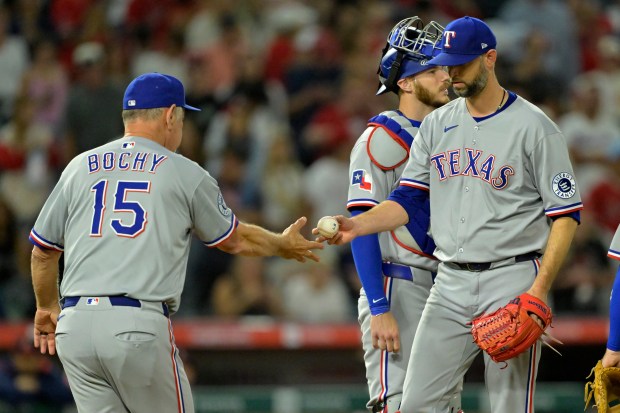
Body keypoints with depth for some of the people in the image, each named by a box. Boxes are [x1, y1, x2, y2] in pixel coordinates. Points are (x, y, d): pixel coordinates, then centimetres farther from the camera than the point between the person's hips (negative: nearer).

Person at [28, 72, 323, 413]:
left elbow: (43, 251, 18)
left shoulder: (79, 167, 14)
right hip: (139, 326, -4)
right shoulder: (186, 173, 6)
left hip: (73, 325, 4)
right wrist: (283, 245, 40)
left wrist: (47, 307, 36)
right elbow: (234, 240, 20)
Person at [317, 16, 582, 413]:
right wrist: (357, 225, -10)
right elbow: (409, 200, 9)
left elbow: (566, 214, -7)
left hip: (511, 280, -5)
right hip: (451, 282, 5)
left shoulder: (534, 127, -6)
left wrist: (539, 290, -16)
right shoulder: (437, 124, 10)